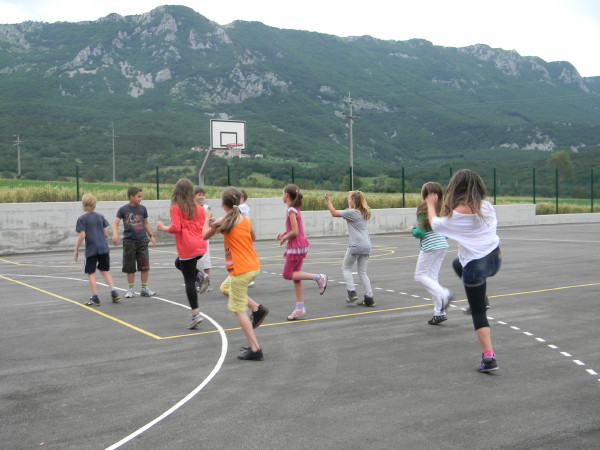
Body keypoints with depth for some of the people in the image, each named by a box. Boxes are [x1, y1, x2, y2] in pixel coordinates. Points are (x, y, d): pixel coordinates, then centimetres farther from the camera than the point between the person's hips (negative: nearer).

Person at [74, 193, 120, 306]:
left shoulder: (82, 219, -4)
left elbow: (82, 235, -11)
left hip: (91, 249, -4)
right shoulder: (100, 217, 8)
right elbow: (106, 233, 7)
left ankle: (95, 297, 1)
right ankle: (114, 292, 2)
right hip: (104, 248, 4)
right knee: (105, 271, 14)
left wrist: (76, 249, -3)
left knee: (91, 273, 5)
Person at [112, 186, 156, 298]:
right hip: (129, 242, -2)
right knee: (130, 268, 5)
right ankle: (130, 289, 18)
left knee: (145, 266, -2)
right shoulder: (123, 209, -3)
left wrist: (151, 236, 12)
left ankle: (144, 288, 10)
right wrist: (115, 234, -25)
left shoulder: (142, 208, 5)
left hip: (142, 241, 2)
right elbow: (116, 223, -8)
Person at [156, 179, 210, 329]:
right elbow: (203, 228, 9)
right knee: (179, 263, 31)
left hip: (187, 248, -6)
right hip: (200, 245, 6)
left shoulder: (176, 208, -5)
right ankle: (200, 276, 7)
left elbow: (175, 228, -14)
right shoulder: (198, 208, 10)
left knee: (189, 281, 1)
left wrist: (162, 228, 4)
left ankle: (196, 314, -1)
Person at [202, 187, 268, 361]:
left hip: (241, 270, -7)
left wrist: (207, 218, 20)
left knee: (239, 310, 2)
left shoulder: (222, 222, -11)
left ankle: (255, 349, -1)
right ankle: (258, 309, 17)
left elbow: (205, 235, 6)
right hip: (254, 266, 7)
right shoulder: (246, 220, 5)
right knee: (226, 288, 29)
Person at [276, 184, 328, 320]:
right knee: (295, 276, 10)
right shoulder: (295, 209, 11)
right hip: (300, 246, 9)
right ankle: (300, 308, 13)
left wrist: (284, 238, -6)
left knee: (287, 274, -1)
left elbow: (295, 232, -21)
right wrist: (284, 233, 8)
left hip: (296, 246, -9)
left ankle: (318, 277, -6)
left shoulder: (291, 211, -17)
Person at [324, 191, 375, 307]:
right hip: (366, 246, 7)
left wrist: (328, 200, 6)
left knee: (346, 268, 11)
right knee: (362, 272, 11)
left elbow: (334, 213, -3)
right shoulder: (364, 213, 12)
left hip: (355, 246, -7)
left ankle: (352, 292, 0)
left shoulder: (351, 212, -9)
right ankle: (369, 298, 5)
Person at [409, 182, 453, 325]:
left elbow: (420, 232, -14)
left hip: (430, 246, -7)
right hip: (443, 245, 7)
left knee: (420, 275, 4)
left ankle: (443, 294, -16)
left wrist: (412, 230, 5)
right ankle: (439, 312, 8)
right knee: (433, 277, 11)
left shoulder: (424, 208, -11)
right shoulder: (442, 208, 9)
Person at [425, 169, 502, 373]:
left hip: (475, 266, -7)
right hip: (494, 259, 7)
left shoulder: (459, 213, -15)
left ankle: (489, 357, 0)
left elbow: (435, 224, 2)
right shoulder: (487, 206, 2)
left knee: (478, 312, 4)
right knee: (458, 264, 36)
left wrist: (431, 204, 17)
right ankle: (482, 299, 27)